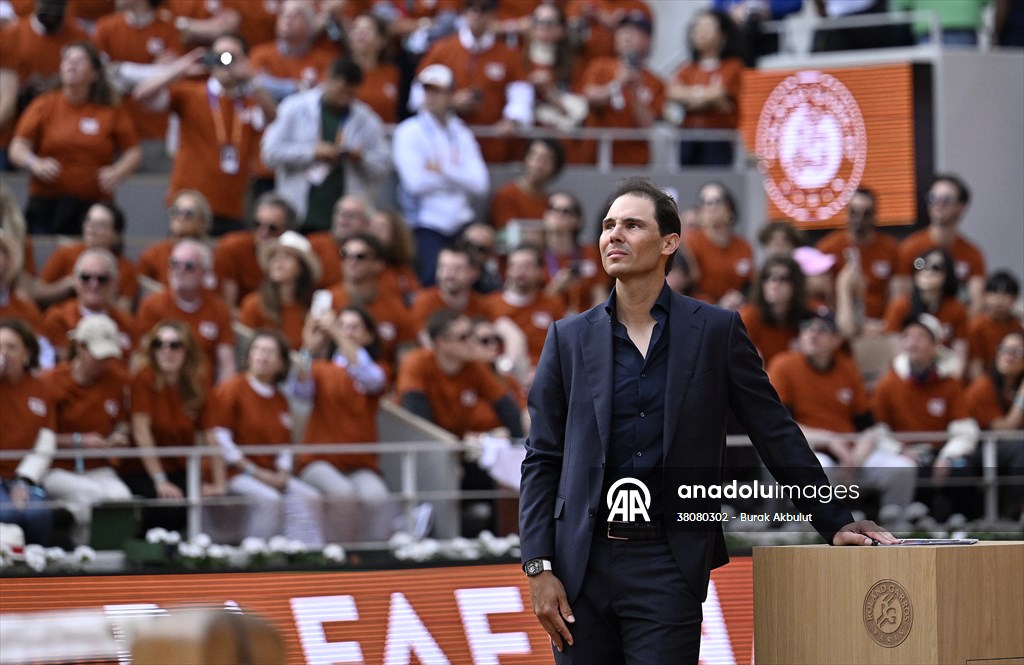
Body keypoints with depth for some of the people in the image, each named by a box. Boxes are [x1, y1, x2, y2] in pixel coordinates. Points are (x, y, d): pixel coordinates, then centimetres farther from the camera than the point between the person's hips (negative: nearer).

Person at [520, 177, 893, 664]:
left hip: (666, 566, -2)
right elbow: (542, 460, 7)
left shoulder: (716, 331, 3)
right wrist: (539, 568, -2)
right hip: (581, 563, 2)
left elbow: (777, 437, 7)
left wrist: (835, 523, 3)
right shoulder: (569, 338, 7)